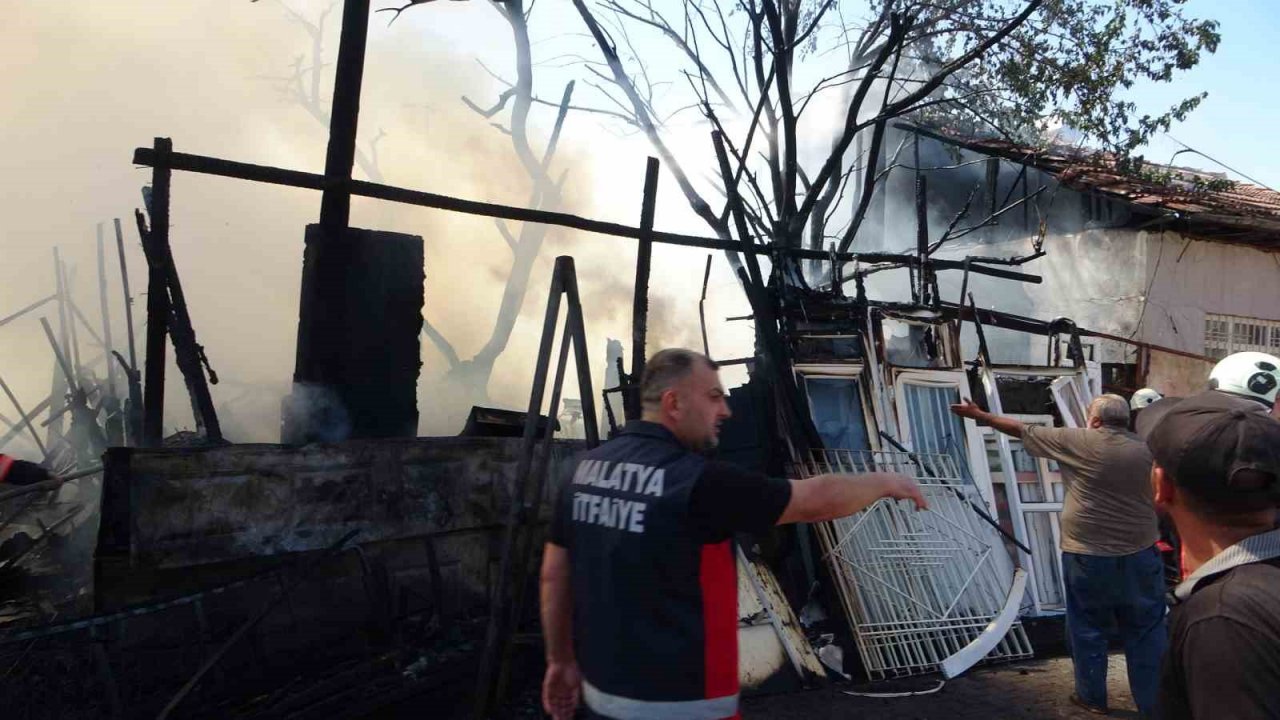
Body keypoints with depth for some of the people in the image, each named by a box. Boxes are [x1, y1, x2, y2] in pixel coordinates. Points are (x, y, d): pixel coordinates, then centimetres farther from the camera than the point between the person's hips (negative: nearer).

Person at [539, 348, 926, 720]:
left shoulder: (584, 468, -1)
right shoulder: (700, 481, -21)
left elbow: (554, 573, 5)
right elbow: (816, 500, -13)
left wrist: (561, 660, 16)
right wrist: (884, 482, 4)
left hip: (604, 686, 7)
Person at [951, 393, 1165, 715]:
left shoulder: (1077, 441, -7)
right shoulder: (1146, 449, 1)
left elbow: (1021, 429, 1)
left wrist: (979, 415, 11)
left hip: (1088, 556, -3)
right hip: (1139, 555, 3)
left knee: (1088, 629, 13)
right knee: (1146, 632, 11)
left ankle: (1092, 697, 25)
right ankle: (1154, 702, 19)